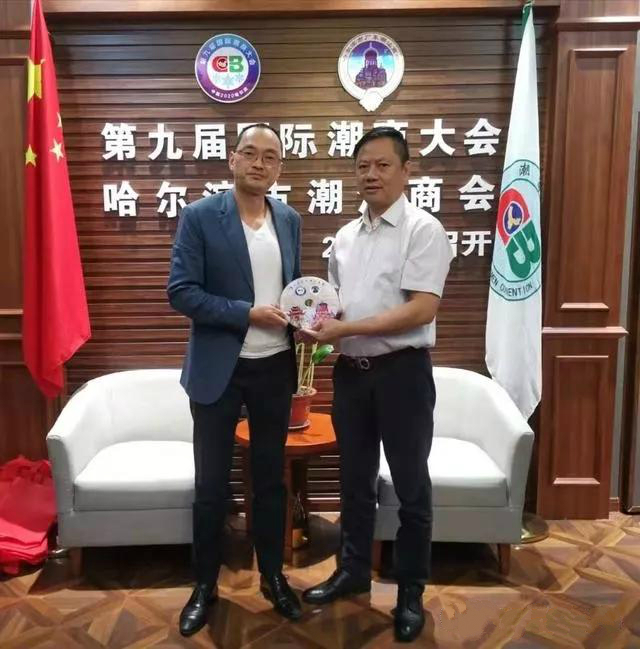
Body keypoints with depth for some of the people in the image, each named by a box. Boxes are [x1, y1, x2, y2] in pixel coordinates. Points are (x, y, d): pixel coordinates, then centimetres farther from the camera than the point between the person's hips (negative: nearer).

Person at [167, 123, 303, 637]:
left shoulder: (290, 219, 7)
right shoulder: (200, 216, -7)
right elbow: (181, 292, -13)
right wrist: (247, 314, -20)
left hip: (275, 368, 4)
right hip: (218, 369, -3)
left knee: (271, 478, 16)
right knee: (211, 484, 9)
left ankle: (273, 578, 34)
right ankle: (205, 586, 29)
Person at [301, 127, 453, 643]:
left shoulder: (424, 230, -10)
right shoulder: (346, 237, 11)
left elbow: (421, 310, -19)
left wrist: (345, 329, -20)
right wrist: (318, 325, -4)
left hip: (402, 371, -6)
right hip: (350, 372, 6)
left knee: (411, 486, 9)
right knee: (355, 479, 18)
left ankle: (411, 593, 27)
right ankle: (354, 570, 38)